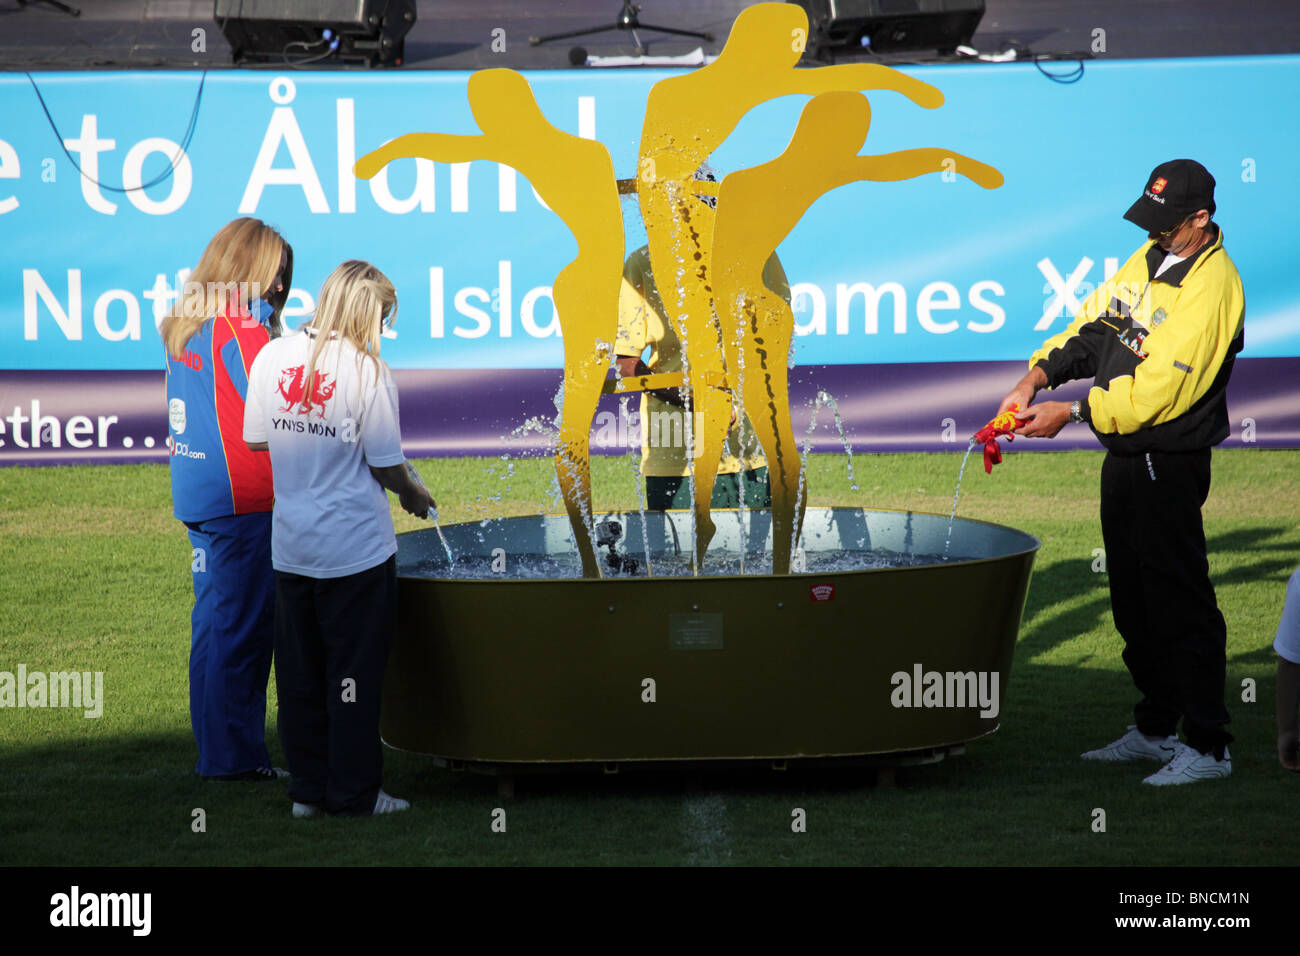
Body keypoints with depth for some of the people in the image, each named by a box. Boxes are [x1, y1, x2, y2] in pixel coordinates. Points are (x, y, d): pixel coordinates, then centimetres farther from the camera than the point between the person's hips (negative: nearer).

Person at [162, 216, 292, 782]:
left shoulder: (187, 325, 13)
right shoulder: (241, 327, -15)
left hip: (198, 496, 9)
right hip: (242, 499, -9)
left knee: (215, 619, 14)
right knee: (242, 625, -4)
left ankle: (216, 748, 21)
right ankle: (235, 756, -1)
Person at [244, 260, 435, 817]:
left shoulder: (272, 358, -1)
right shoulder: (367, 371, -15)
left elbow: (255, 439, 7)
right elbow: (385, 464, -10)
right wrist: (414, 496, 9)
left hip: (290, 547, 5)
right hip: (356, 548, -5)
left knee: (300, 671, 13)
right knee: (353, 672, 4)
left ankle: (307, 789, 18)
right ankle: (353, 793, 10)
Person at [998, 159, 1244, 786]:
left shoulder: (1211, 287, -20)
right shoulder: (1149, 258, 8)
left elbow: (1156, 392, -23)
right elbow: (1095, 326, 12)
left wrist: (1068, 415, -17)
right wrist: (1037, 376, -3)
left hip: (1170, 468, -9)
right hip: (1125, 458, 9)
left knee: (1179, 604, -6)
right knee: (1133, 601, 16)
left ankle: (1208, 746, 0)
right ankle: (1155, 729, 28)